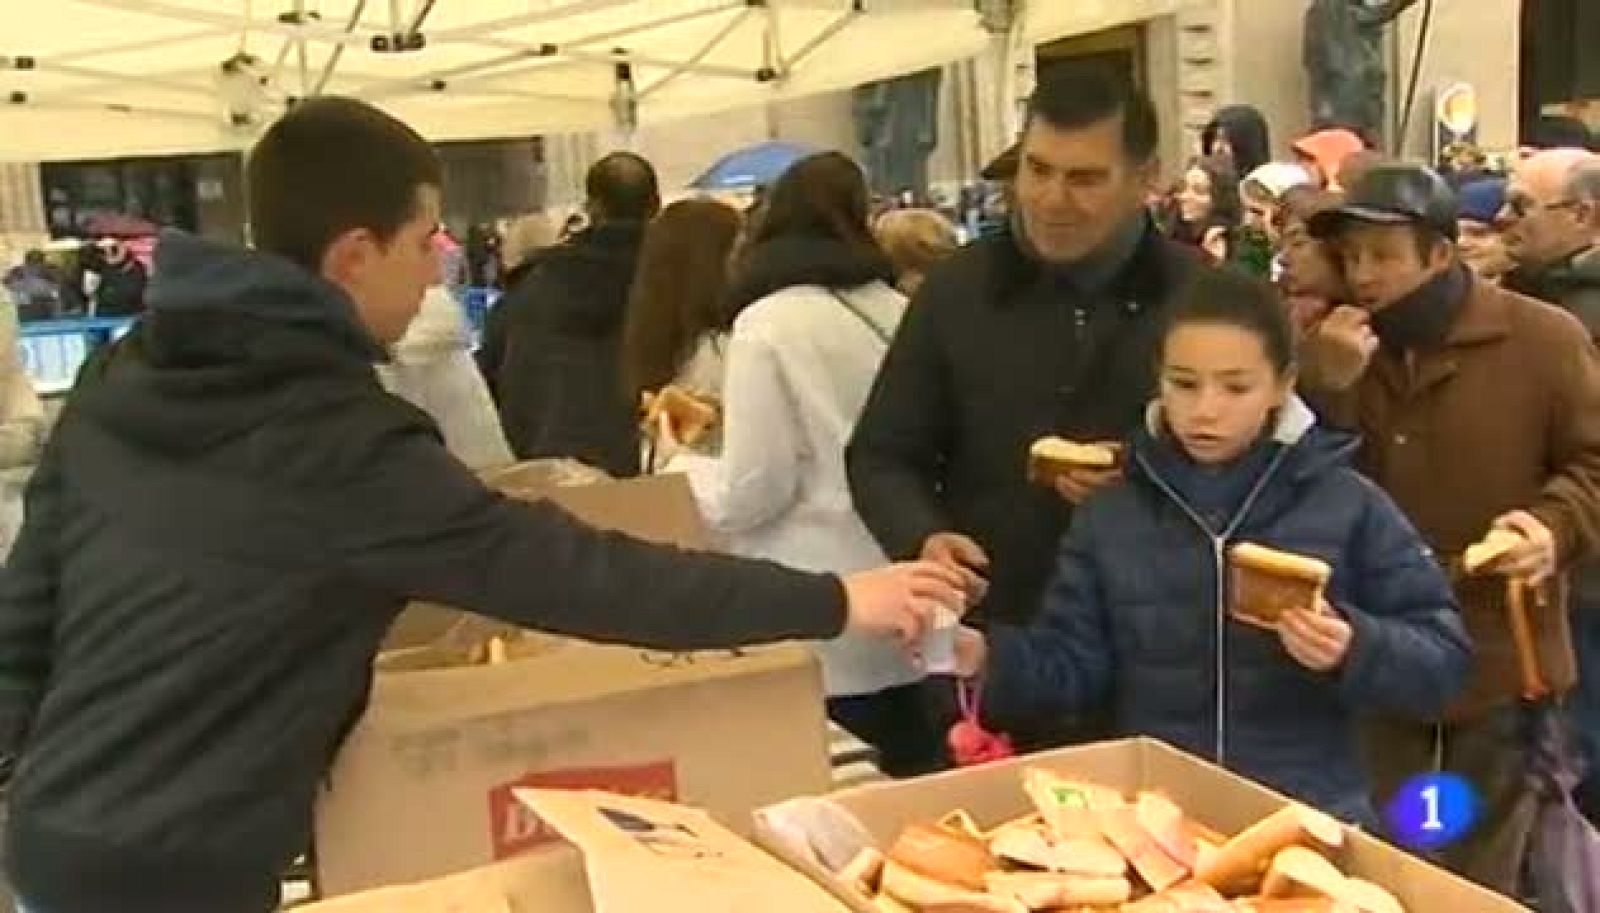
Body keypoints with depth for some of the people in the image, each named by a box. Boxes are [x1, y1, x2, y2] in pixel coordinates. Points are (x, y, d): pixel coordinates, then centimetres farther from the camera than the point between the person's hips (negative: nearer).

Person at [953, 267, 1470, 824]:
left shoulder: (1350, 507, -4)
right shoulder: (1111, 514, 3)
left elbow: (1443, 663, -4)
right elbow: (1071, 663, 0)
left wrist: (1355, 650, -22)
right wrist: (989, 657, -17)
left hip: (1308, 816, -1)